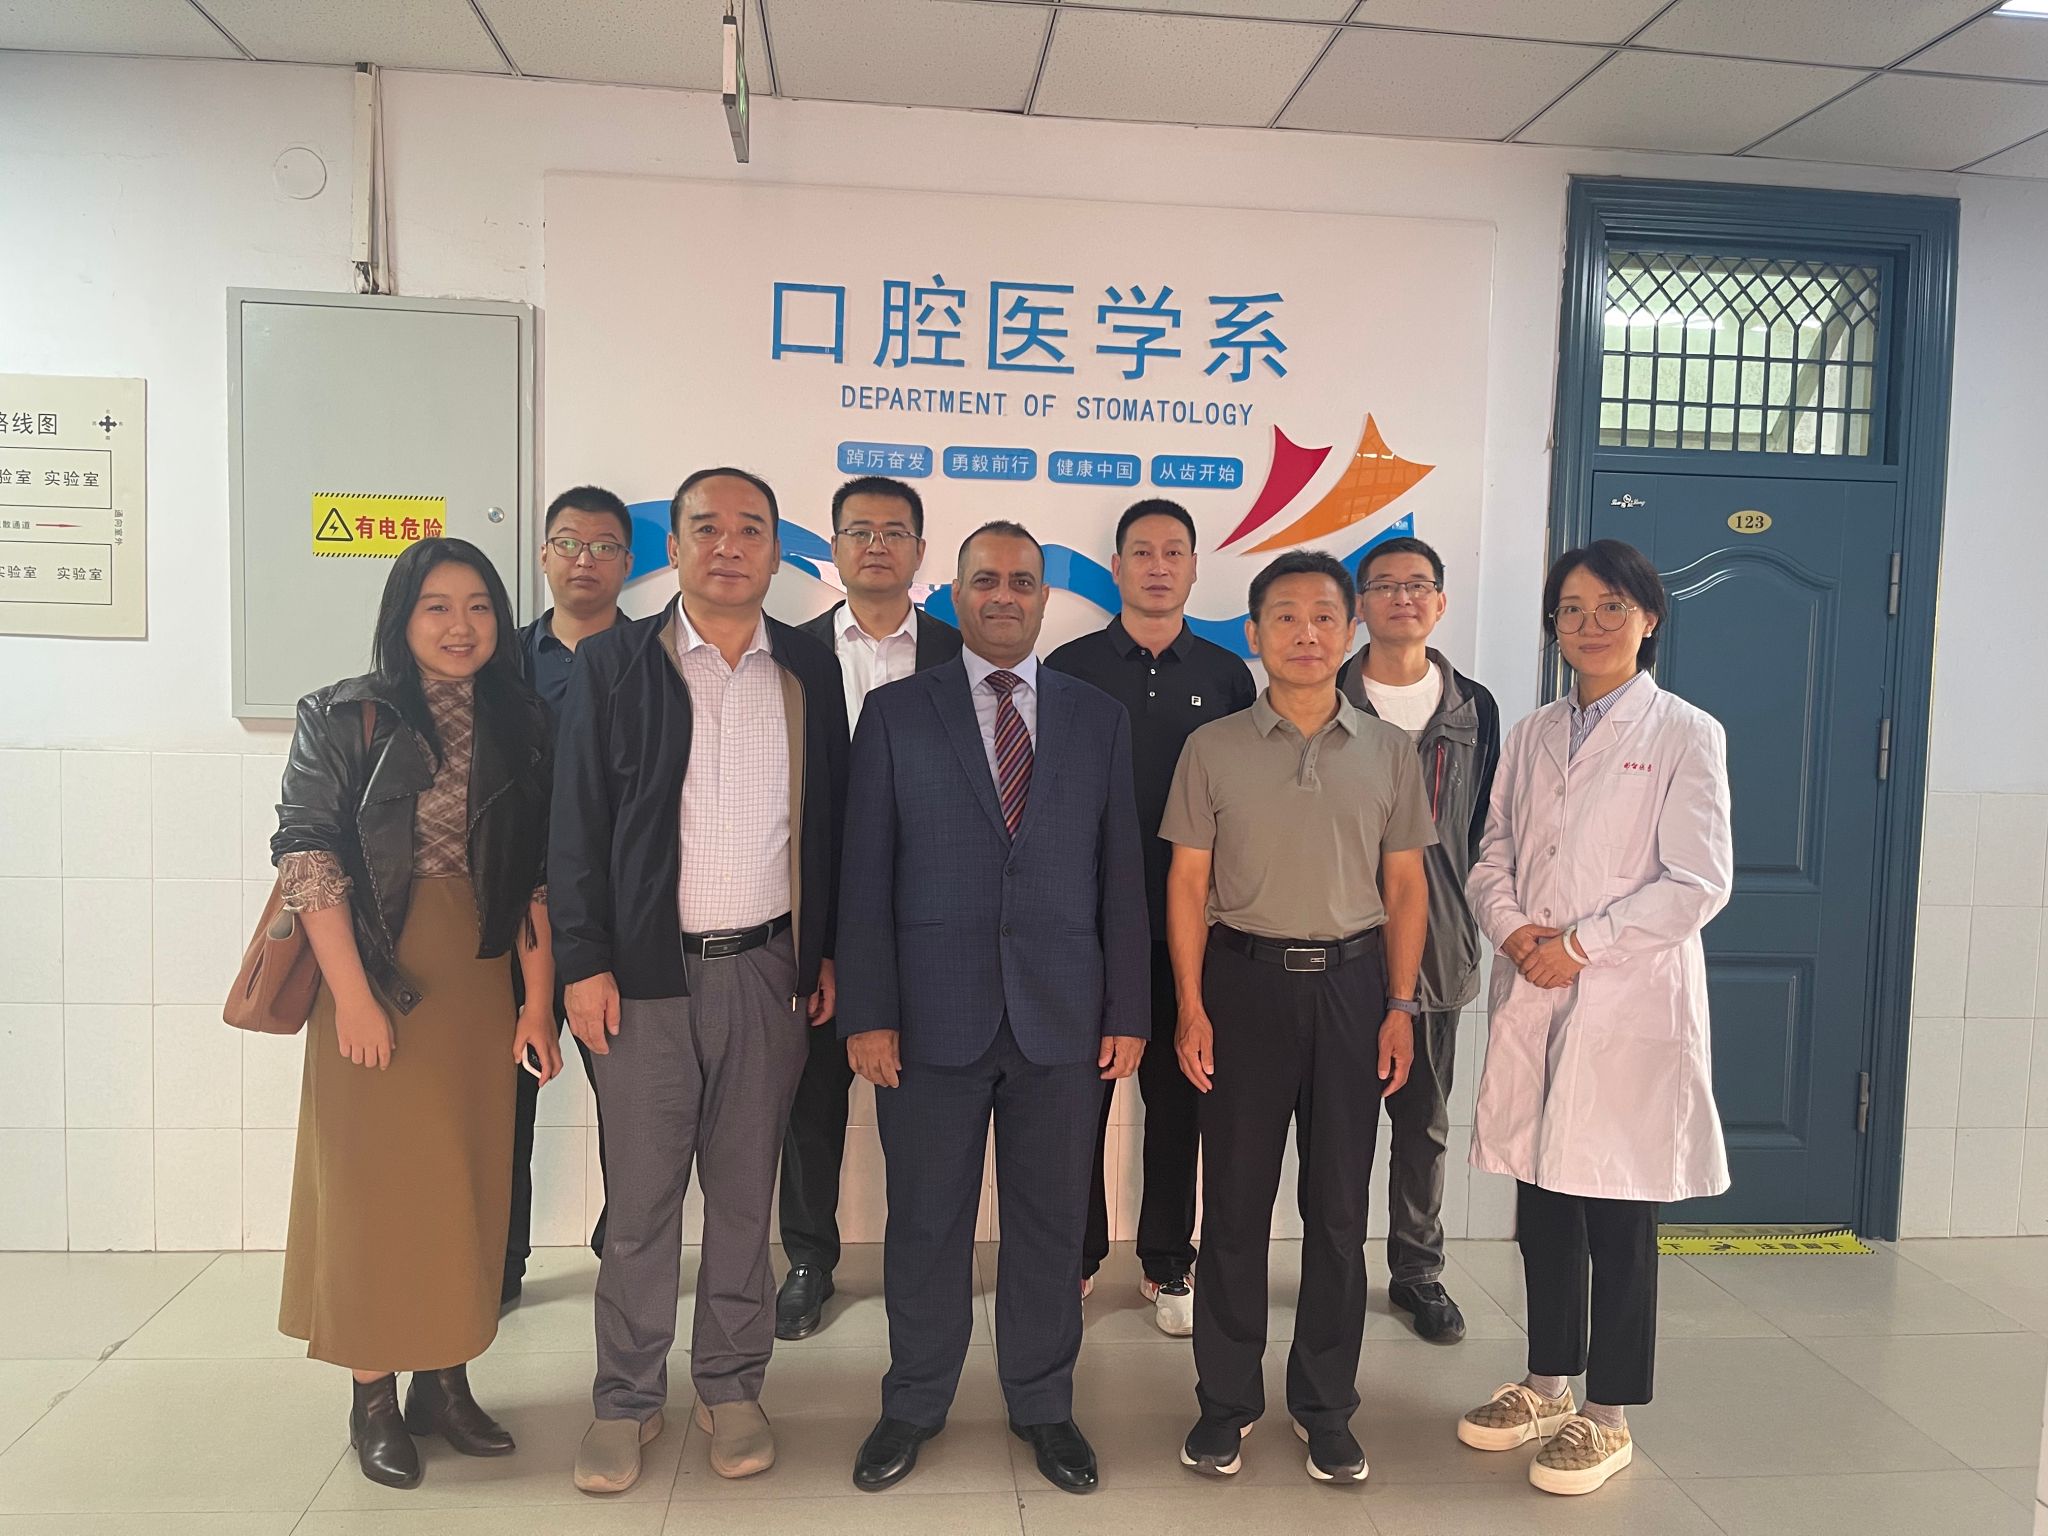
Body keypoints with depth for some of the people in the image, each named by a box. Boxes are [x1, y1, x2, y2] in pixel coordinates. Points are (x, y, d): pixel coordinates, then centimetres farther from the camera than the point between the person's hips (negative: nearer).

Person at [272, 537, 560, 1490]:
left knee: (468, 1185, 10)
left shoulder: (520, 726, 6)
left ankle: (445, 1382, 25)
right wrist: (353, 995, -15)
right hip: (375, 985, -3)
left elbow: (538, 875, 5)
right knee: (374, 1184, 6)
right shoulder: (343, 716, -3)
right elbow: (306, 853, -9)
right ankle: (374, 1396, 21)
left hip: (479, 987, 3)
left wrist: (537, 1002, 1)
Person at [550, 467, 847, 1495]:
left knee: (744, 1189, 12)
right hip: (647, 971, -1)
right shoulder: (611, 663, 1)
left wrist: (828, 951, 5)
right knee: (639, 1197, 7)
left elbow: (829, 820, 9)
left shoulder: (809, 671, 7)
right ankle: (627, 1400, 23)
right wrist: (583, 963, -6)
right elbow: (578, 822, -1)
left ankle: (731, 1386, 27)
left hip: (769, 969, 2)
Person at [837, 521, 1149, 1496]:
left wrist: (1126, 1012, 2)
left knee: (1051, 1223, 12)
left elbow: (1121, 874, 6)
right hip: (932, 1014, -1)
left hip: (1062, 1016, 2)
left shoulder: (1098, 720, 8)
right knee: (926, 1224, 10)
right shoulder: (895, 713, 3)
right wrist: (867, 1012, -6)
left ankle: (1043, 1405, 31)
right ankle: (914, 1405, 31)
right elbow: (866, 873, -1)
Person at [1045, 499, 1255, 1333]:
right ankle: (1075, 1255, 24)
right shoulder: (1069, 668, 1)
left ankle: (1168, 1264, 25)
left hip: (1189, 924, 1)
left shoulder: (1227, 676, 5)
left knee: (1177, 1098, 10)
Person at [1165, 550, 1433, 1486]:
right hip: (1246, 979, -1)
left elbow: (1406, 888, 8)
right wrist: (1191, 1008, -5)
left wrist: (1399, 1006, 1)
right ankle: (1226, 1399, 22)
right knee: (1235, 1200, 6)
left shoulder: (1388, 753, 5)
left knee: (1339, 1206, 9)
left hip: (1353, 985, 1)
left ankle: (1326, 1406, 24)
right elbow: (1188, 885, 0)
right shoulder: (1213, 749, 1)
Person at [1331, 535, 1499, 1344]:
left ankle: (1418, 1271, 27)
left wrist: (1468, 922, 4)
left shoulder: (1475, 709, 6)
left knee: (1423, 1122, 12)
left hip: (1435, 948, 2)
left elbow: (1484, 828, 10)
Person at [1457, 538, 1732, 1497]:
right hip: (1533, 1002, 5)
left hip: (1630, 1003, -4)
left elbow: (1698, 881, -9)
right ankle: (1548, 1384, 29)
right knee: (1541, 1198, 11)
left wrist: (1582, 941, -14)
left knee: (1618, 1210, 3)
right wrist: (1510, 927, -7)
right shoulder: (1531, 736, 13)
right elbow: (1492, 858, 12)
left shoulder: (1685, 735, -2)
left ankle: (1608, 1416, 19)